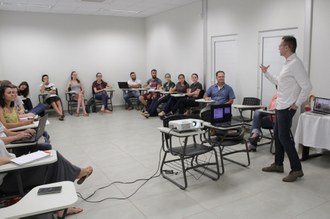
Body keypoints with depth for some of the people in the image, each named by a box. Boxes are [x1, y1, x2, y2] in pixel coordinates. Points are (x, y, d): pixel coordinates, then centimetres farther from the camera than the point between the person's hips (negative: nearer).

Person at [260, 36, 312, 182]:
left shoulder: (295, 64, -17)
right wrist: (266, 73, 26)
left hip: (286, 108, -10)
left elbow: (307, 87, -21)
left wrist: (297, 104, -16)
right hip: (280, 107, 10)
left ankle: (296, 169, 5)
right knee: (277, 136, 15)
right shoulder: (287, 63, 13)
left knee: (284, 138, -5)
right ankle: (278, 164, 27)